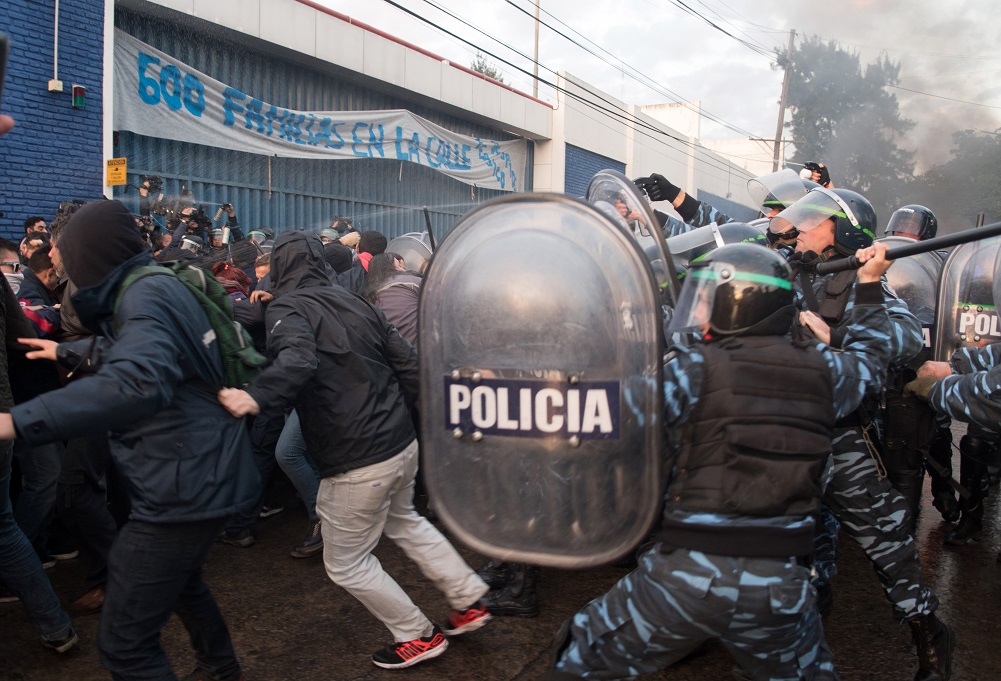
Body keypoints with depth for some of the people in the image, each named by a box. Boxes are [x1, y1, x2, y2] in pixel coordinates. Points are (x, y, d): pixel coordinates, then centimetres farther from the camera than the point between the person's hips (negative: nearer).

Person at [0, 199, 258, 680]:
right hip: (199, 473, 11)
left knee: (124, 642, -3)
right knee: (177, 577, 33)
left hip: (185, 485, -11)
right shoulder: (154, 288, 11)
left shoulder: (147, 295, -20)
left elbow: (136, 382, -41)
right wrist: (68, 353, 43)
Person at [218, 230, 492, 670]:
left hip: (357, 463, -7)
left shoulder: (287, 307, -10)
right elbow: (408, 363, 9)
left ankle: (418, 637, 27)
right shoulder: (353, 302, 8)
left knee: (346, 564, 15)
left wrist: (256, 396, -48)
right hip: (403, 444, 8)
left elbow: (297, 359, -33)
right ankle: (469, 599, 39)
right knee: (404, 521, 33)